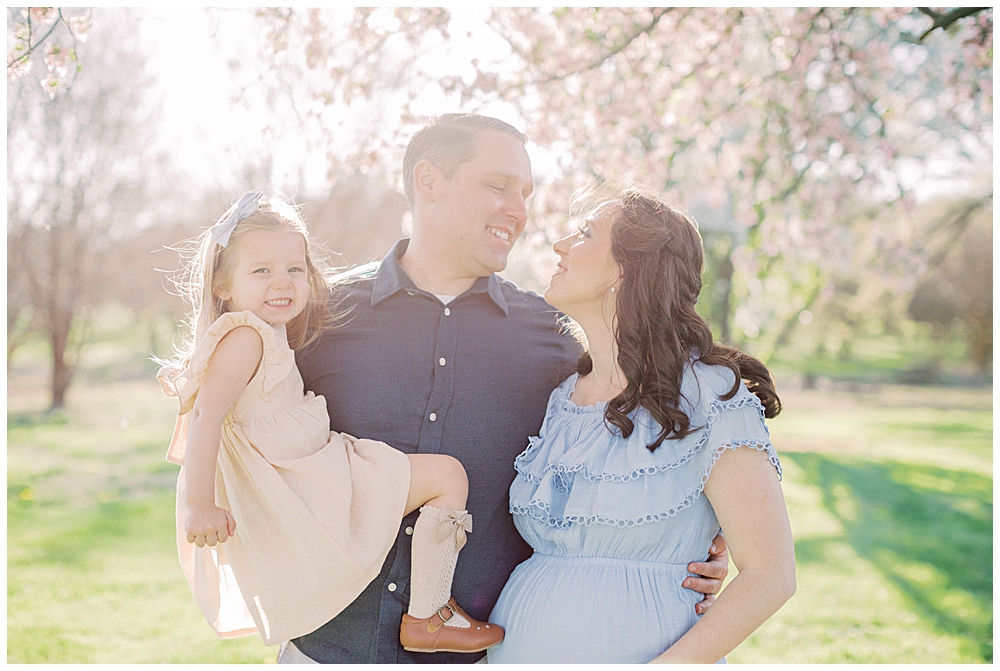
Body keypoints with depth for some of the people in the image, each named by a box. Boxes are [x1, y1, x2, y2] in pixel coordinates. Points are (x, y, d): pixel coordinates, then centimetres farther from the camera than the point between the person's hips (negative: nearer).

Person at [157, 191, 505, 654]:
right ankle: (427, 616, -11)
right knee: (445, 475, -12)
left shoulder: (269, 340, 15)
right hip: (300, 508, -11)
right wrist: (199, 505, -33)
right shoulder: (246, 337, -16)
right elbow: (207, 414, -27)